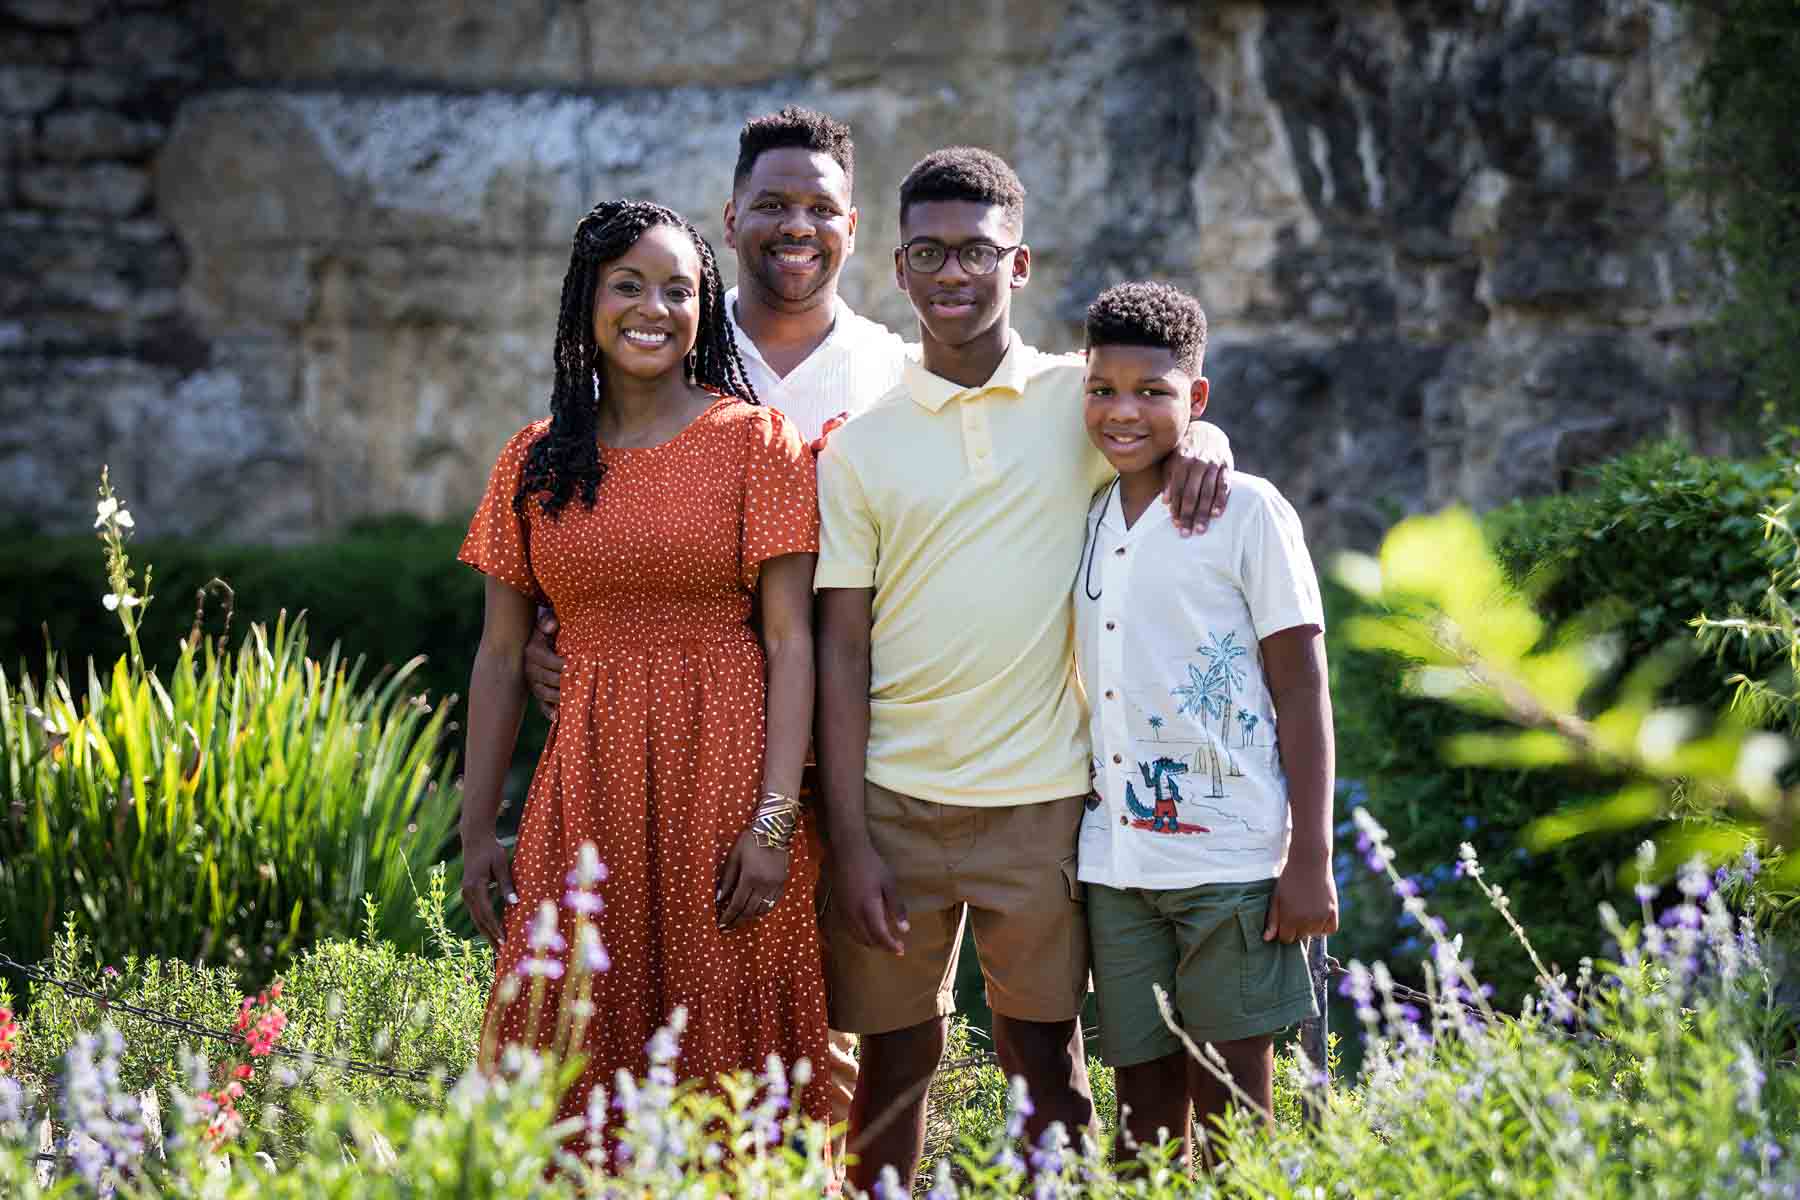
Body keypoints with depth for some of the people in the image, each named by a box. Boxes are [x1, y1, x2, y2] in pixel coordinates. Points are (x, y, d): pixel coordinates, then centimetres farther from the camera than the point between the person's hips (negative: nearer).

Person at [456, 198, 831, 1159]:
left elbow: (789, 640, -6)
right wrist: (477, 830, 5)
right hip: (588, 778, 3)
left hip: (726, 769, -3)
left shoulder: (755, 439, -1)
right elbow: (501, 655, 9)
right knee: (578, 1046, 3)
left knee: (723, 1044, 1)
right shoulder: (538, 460, 8)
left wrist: (774, 820, -13)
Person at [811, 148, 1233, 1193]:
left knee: (1047, 1060, 7)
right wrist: (849, 841, -5)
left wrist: (1202, 444, -7)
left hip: (1043, 799, 0)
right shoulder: (860, 446, 3)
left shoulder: (1082, 400, 3)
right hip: (897, 799, 0)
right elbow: (842, 650, 2)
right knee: (896, 1060, 6)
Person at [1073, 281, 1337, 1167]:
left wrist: (1311, 863, -9)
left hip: (1229, 861, -5)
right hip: (1115, 863, 5)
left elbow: (1302, 695, -5)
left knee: (1231, 1116, -1)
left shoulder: (1248, 512, -4)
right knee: (1145, 1112, 7)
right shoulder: (1085, 521, 11)